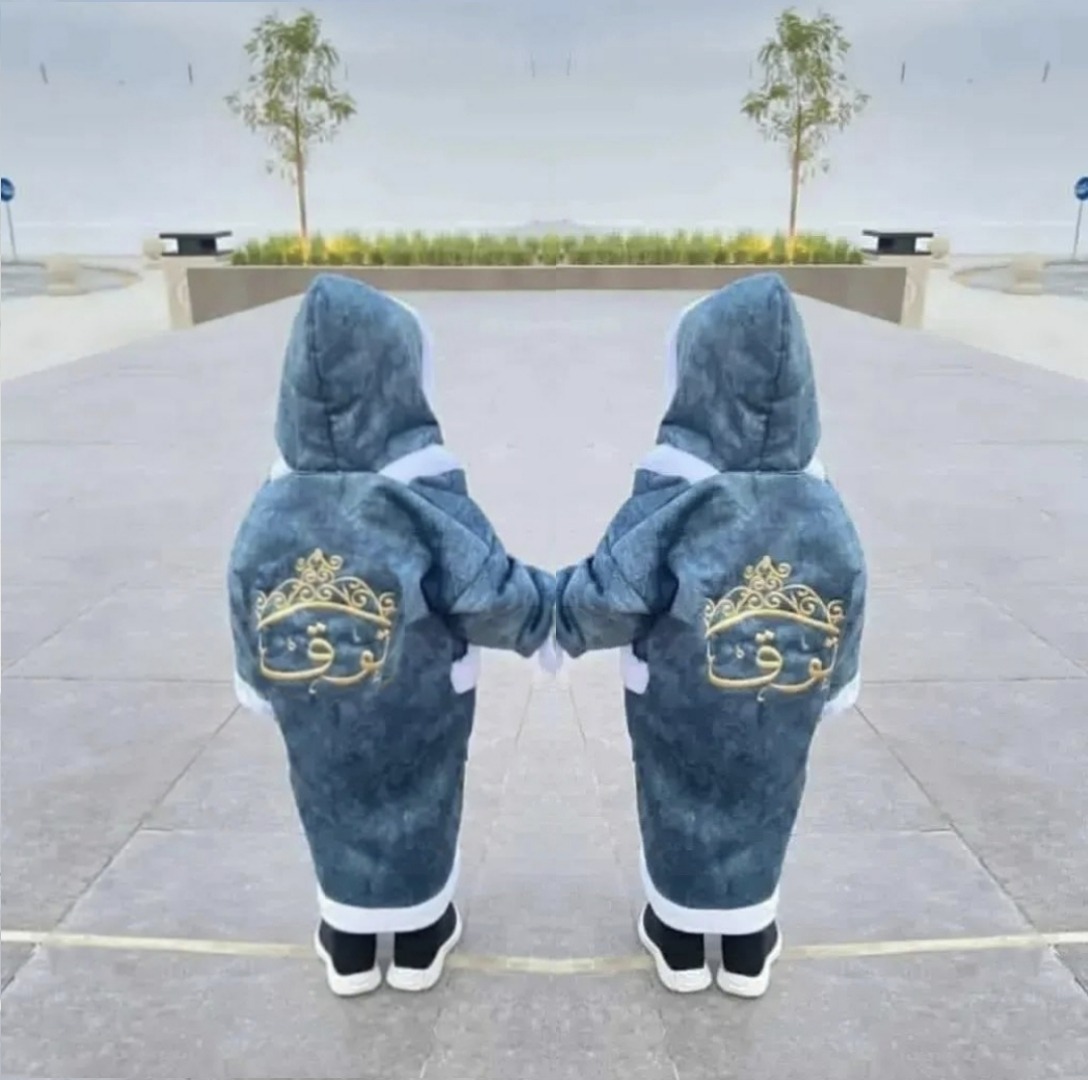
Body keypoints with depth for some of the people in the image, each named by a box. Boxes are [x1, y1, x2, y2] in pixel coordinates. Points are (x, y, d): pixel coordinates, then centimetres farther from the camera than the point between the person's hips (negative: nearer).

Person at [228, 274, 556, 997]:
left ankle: (349, 948, 41)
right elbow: (500, 601, -20)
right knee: (418, 817, 20)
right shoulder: (430, 510, -26)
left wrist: (275, 699, 13)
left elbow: (253, 638, -3)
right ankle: (418, 941, 41)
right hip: (418, 724, -2)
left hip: (319, 731, 3)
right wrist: (558, 601, -1)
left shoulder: (270, 515, -13)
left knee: (336, 816, 23)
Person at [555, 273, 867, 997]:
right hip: (780, 718, 3)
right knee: (760, 815, 23)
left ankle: (681, 941, 40)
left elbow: (606, 603, -22)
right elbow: (846, 620, -2)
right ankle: (749, 948, 42)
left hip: (678, 714, -2)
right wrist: (826, 693, 13)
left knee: (679, 811, 20)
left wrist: (560, 600, -2)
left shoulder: (668, 507, -26)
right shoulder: (823, 512, -12)